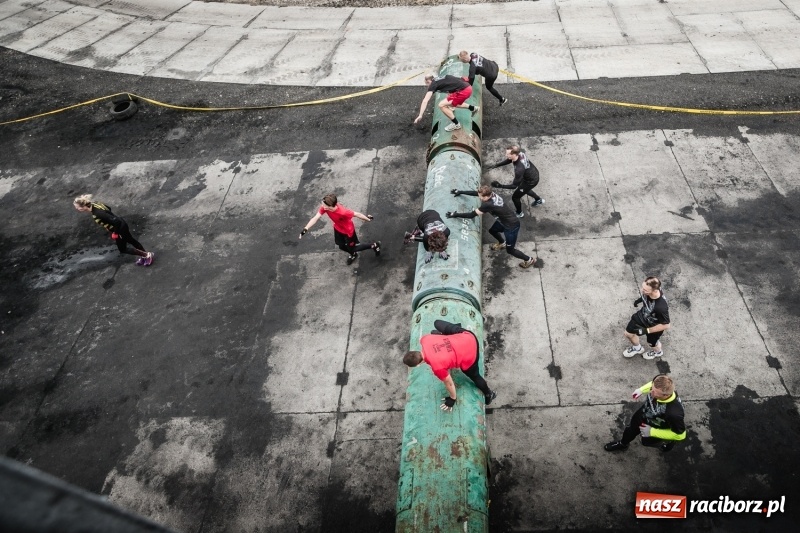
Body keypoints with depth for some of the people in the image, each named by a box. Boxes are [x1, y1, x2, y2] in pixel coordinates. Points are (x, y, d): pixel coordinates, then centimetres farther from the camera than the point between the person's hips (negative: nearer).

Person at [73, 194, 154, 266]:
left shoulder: (97, 215, -35)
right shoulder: (95, 204, -8)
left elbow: (116, 221, -37)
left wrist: (115, 233, -20)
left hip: (120, 229, -8)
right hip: (122, 224, 8)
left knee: (122, 249, 14)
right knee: (130, 240, 27)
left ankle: (147, 255, 22)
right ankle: (144, 255, 45)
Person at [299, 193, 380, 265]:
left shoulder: (343, 212, -45)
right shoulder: (324, 207, -30)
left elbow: (356, 214, -30)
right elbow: (315, 218, -30)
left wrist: (367, 219, -13)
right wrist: (305, 229, -42)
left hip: (348, 231, -6)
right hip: (338, 229, 6)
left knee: (352, 249, 14)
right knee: (341, 246, 27)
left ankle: (374, 245, 35)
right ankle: (353, 254, 63)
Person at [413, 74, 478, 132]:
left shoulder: (433, 84, 0)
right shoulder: (441, 80, 23)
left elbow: (425, 101, -7)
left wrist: (420, 115, -4)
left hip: (463, 91, -9)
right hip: (468, 87, 9)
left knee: (441, 105, -3)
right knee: (453, 103, 31)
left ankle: (456, 124, 8)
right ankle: (473, 108, 38)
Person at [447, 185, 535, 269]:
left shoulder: (488, 205, -36)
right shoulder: (490, 194, -12)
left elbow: (472, 215, -29)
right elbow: (475, 193, 6)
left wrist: (455, 215, -23)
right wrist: (460, 192, 11)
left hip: (512, 226, -9)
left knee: (510, 250, 8)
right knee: (492, 230, 30)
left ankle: (529, 260, 30)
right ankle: (502, 243, 59)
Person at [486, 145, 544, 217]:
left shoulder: (519, 169, -44)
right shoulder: (520, 153, -21)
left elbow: (514, 185, -34)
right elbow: (507, 160, -2)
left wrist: (500, 186, -35)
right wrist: (495, 165, -14)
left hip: (531, 181, -8)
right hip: (534, 174, 8)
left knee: (515, 197, 12)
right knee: (524, 189, 38)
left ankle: (519, 213, 41)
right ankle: (539, 200, 62)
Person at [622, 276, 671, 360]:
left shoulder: (661, 307, -47)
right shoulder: (647, 290, -31)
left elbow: (666, 325, -30)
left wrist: (647, 330, -27)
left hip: (654, 326, -5)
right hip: (642, 315, 5)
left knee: (652, 343, 26)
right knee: (628, 333, 20)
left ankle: (657, 352, 64)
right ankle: (637, 348, 54)